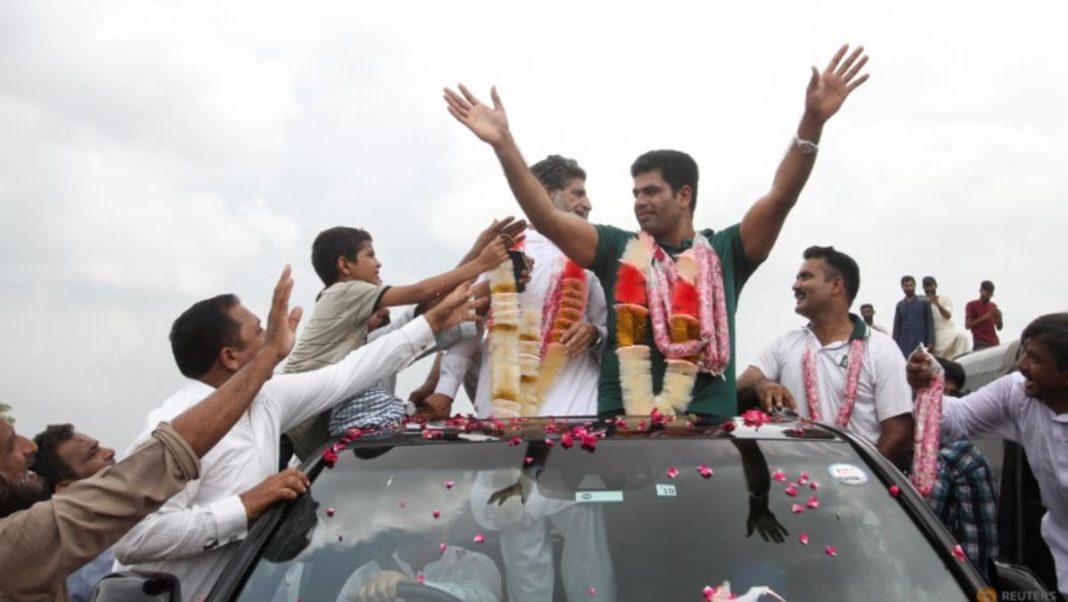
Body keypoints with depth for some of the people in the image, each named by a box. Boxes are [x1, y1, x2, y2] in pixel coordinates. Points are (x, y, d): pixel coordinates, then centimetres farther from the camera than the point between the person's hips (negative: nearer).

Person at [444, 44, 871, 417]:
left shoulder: (725, 251, 10)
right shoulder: (618, 248, 12)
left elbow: (781, 197, -2)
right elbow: (546, 218, 3)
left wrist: (812, 120, -15)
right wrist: (504, 144, -7)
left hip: (708, 421, -1)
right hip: (623, 418, 1)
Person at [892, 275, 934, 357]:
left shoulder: (924, 302, 5)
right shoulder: (900, 305, 12)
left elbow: (930, 323, 2)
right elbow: (896, 326, 12)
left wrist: (930, 342, -6)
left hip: (920, 343, -2)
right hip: (904, 344, 2)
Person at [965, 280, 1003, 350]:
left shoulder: (993, 306, 19)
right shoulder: (971, 305, 4)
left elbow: (999, 328, 18)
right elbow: (967, 325, -6)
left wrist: (999, 316, -2)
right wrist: (983, 318, -14)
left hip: (994, 344, 5)